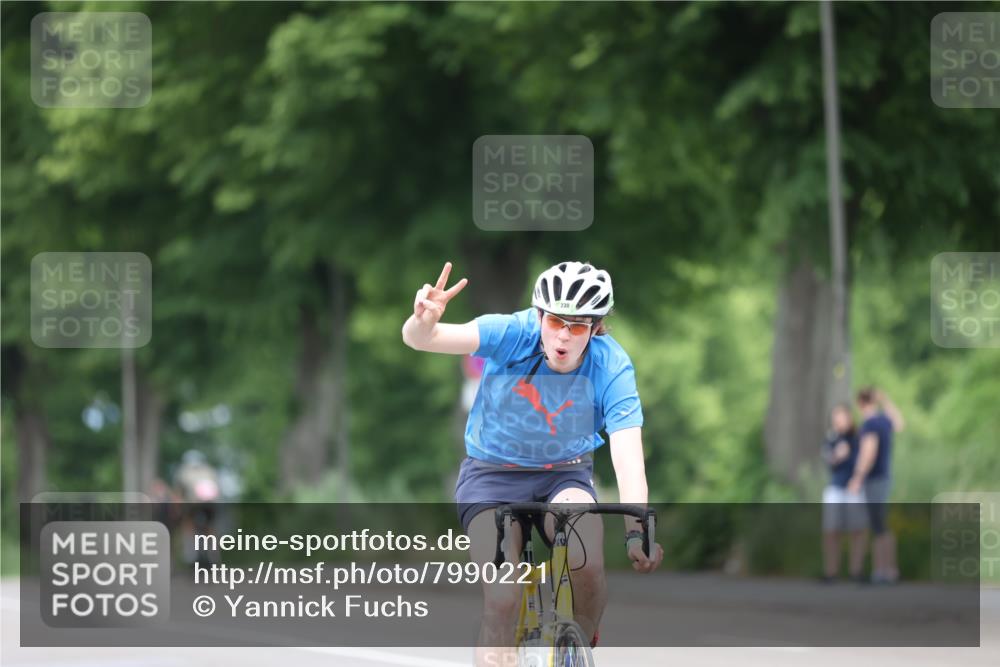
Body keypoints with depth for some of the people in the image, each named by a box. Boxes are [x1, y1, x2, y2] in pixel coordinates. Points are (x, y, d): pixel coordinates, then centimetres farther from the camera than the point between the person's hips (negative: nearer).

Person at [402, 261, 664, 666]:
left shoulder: (611, 367, -20)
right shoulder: (514, 334, -23)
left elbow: (627, 455, -29)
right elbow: (422, 340, -36)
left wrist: (636, 532, -44)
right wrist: (424, 322, -60)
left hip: (565, 476, 1)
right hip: (493, 476, -1)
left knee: (587, 565, -28)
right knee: (503, 600, -21)